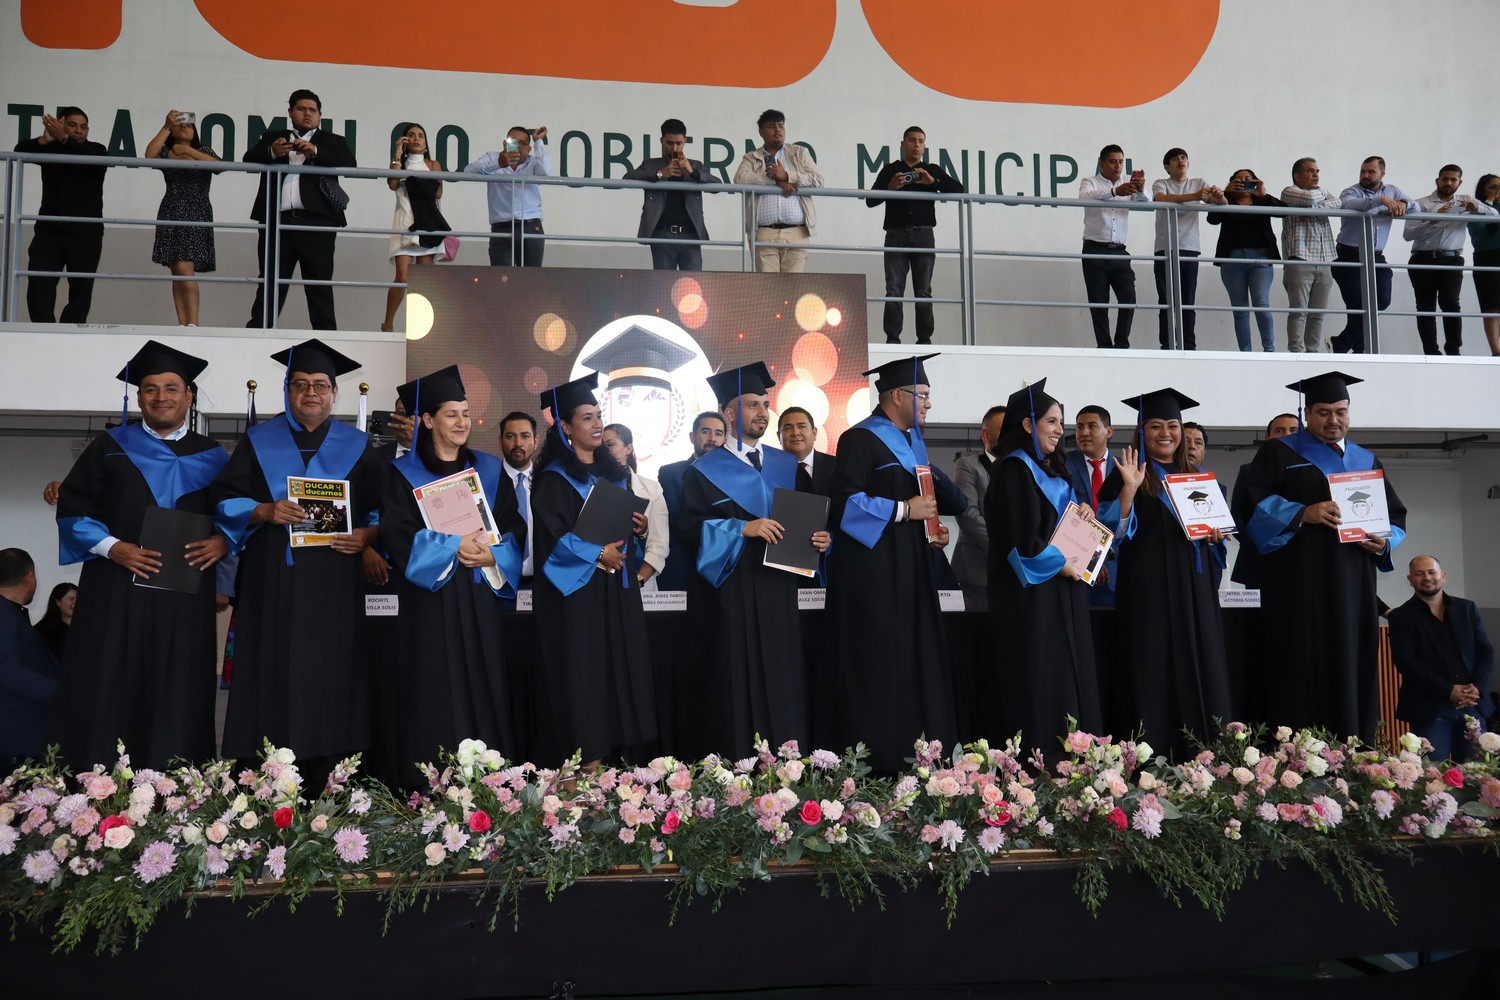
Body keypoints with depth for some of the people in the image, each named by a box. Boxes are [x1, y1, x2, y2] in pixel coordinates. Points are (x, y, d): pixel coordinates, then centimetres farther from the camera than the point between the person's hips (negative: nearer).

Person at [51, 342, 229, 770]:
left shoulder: (211, 457, 12)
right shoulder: (110, 448, 9)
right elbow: (73, 509, 5)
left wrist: (223, 541, -7)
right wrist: (114, 548, -10)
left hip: (186, 598, 1)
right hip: (116, 593, -1)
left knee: (177, 705, 0)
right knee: (107, 698, -2)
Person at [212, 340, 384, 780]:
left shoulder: (357, 446, 12)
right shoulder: (259, 441, 12)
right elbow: (226, 499, 6)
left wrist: (367, 534, -10)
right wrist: (264, 512, -12)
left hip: (335, 591, 0)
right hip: (272, 588, 0)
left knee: (331, 678, -3)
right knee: (273, 678, -3)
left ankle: (328, 790, 4)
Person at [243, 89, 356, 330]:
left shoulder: (333, 141, 15)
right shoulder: (272, 138, 19)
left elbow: (349, 164, -2)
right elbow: (248, 159, 7)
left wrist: (315, 152, -16)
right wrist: (271, 152, -14)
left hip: (316, 222, -2)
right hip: (277, 221, 2)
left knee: (320, 285, -1)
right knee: (270, 282, 5)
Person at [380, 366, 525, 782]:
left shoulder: (489, 469, 12)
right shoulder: (404, 473, 3)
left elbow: (514, 526, 7)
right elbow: (399, 534, -8)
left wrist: (491, 552, -13)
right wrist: (454, 546, -18)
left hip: (482, 596, 3)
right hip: (431, 600, -3)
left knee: (485, 686, 2)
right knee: (438, 693, -3)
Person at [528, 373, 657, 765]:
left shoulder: (612, 472, 15)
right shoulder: (555, 478, -7)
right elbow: (551, 534, -15)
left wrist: (637, 527, 2)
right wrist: (597, 553, -16)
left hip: (616, 587, 7)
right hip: (577, 589, -7)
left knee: (620, 666, 5)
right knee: (581, 670, -5)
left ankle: (616, 751, 12)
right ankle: (586, 758, 2)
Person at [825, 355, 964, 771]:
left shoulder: (913, 441, 18)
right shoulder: (861, 439, -10)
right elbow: (847, 503, -19)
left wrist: (933, 530, 9)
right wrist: (904, 510, -17)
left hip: (911, 573, 9)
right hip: (872, 575, -9)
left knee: (918, 662, 8)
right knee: (876, 668, -6)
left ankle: (915, 757, 15)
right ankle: (876, 762, 3)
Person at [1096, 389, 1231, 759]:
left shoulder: (1195, 475, 16)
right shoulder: (1129, 475, 1)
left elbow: (1215, 524, 22)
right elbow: (1113, 530, -10)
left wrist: (1216, 535, 0)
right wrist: (1130, 487, -22)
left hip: (1194, 589, 5)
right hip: (1149, 590, -5)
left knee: (1201, 671, 2)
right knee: (1154, 673, -5)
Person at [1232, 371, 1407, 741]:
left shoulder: (1366, 461, 20)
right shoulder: (1279, 453, 6)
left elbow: (1397, 515, 19)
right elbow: (1252, 504, -7)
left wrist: (1385, 542, -2)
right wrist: (1303, 514, -20)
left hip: (1352, 590, 5)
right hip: (1299, 587, -4)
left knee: (1352, 674, 3)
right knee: (1303, 674, -8)